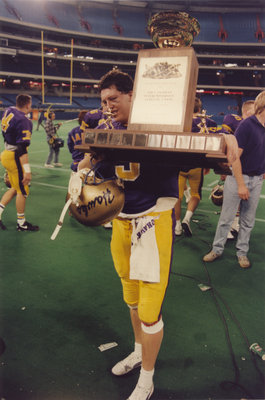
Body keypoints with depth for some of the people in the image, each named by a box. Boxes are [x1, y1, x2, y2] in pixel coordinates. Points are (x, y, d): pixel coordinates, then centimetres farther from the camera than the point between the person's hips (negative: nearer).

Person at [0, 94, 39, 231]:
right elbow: (22, 148, -26)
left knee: (15, 188, 21)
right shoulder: (23, 121, -21)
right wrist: (27, 170, -26)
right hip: (14, 157, -9)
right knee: (23, 191, 5)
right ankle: (21, 223, 17)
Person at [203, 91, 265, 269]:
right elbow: (234, 157, -17)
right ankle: (217, 249, 19)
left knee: (248, 220, 12)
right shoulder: (247, 125, -14)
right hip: (238, 177, -6)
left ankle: (242, 252, 25)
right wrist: (241, 184, -19)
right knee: (226, 217, 5)